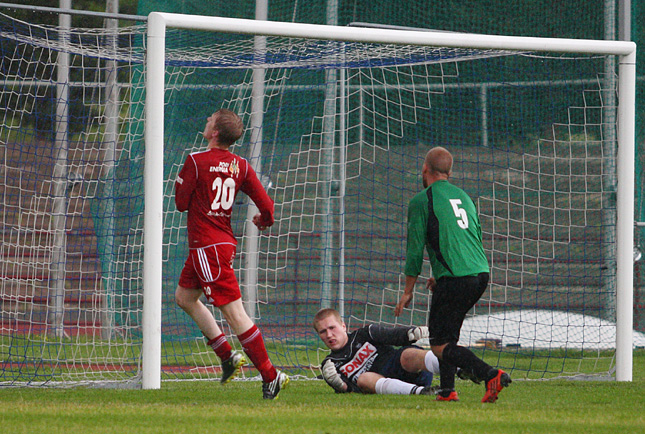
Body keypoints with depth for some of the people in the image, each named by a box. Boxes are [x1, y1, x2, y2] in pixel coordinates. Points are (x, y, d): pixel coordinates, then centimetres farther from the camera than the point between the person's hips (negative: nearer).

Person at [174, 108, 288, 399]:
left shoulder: (196, 161, -14)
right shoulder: (240, 166, 3)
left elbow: (181, 202, -7)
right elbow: (266, 206, -1)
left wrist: (180, 180, 12)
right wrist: (264, 220, 21)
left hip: (207, 247, -8)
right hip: (225, 242, 8)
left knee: (233, 312, -7)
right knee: (184, 296, 23)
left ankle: (271, 376, -8)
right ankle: (228, 356, 20)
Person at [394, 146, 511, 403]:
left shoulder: (422, 201, -1)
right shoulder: (463, 197, 21)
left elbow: (415, 249, -3)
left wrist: (407, 292, 6)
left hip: (454, 280, -8)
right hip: (481, 274, 8)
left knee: (440, 345, -5)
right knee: (447, 335, 24)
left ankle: (491, 376, -23)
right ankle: (447, 390, 18)